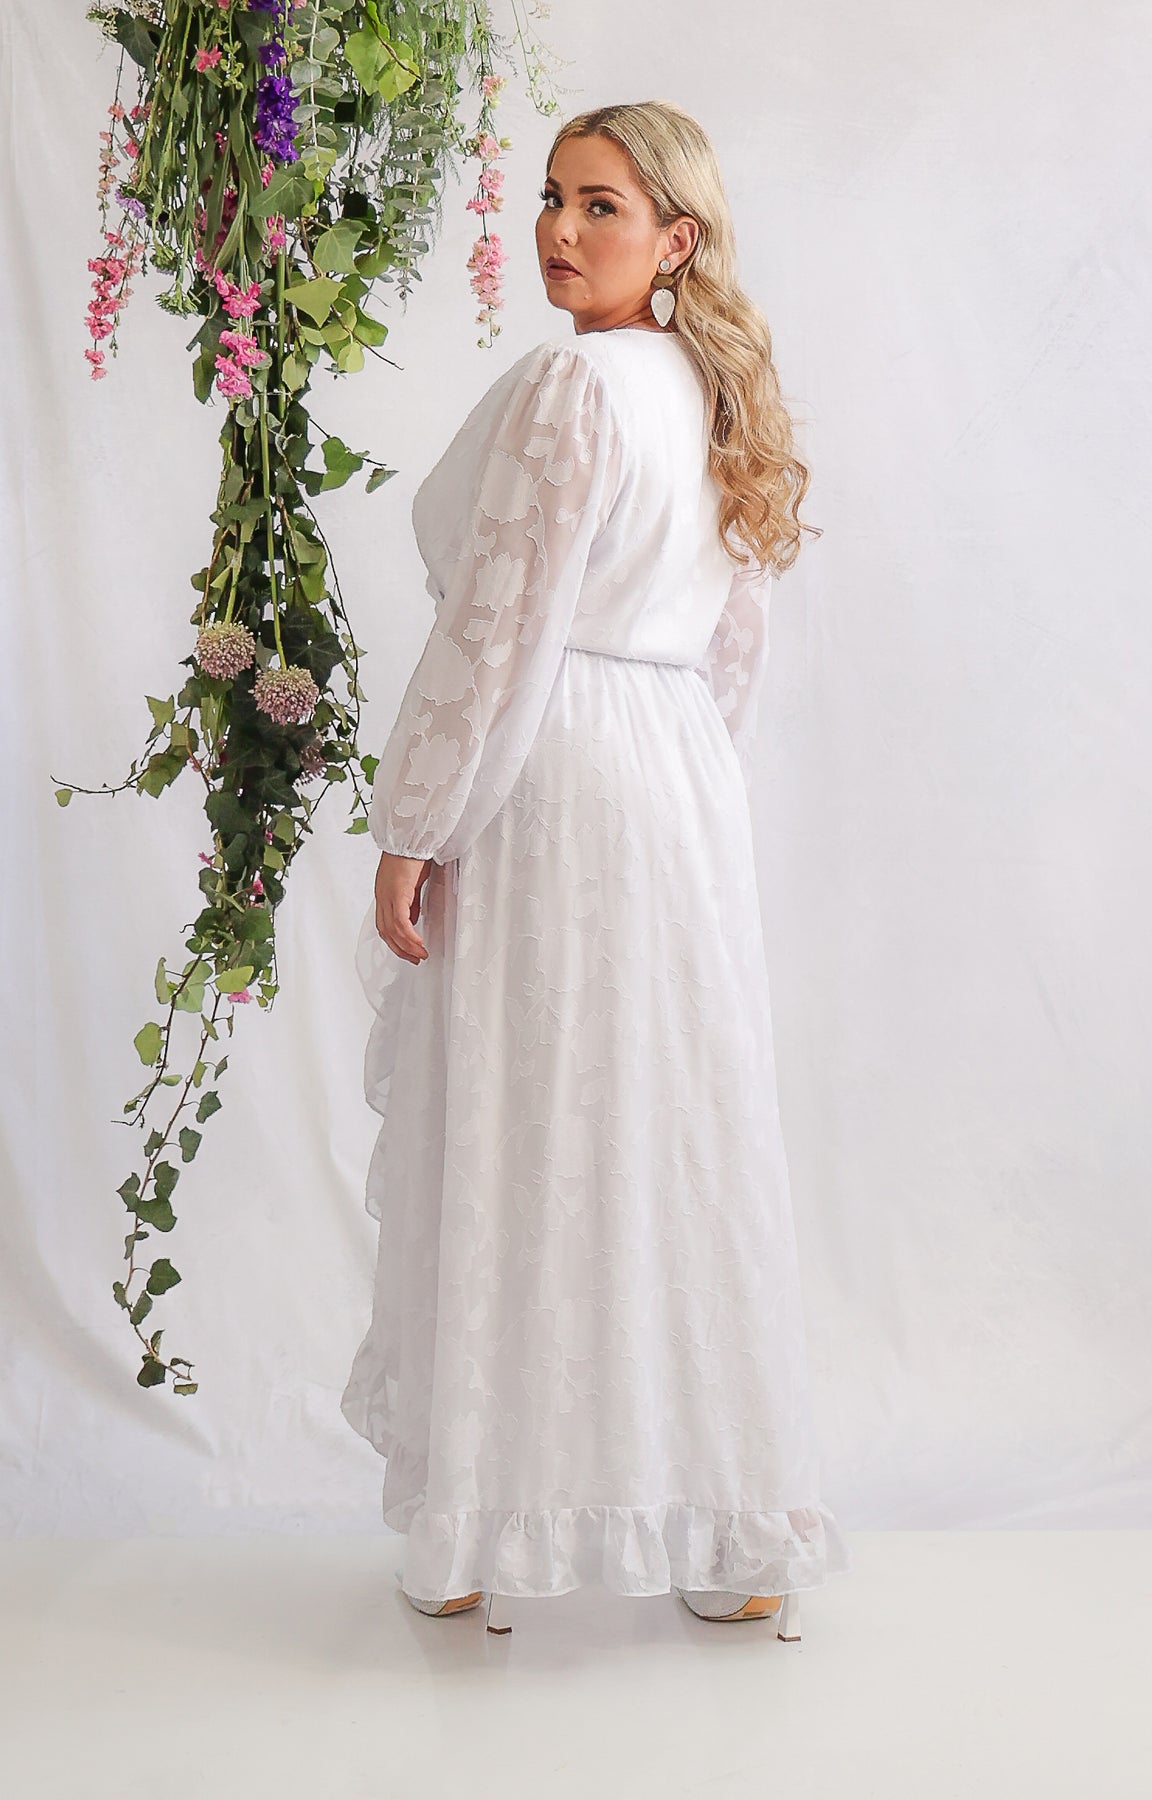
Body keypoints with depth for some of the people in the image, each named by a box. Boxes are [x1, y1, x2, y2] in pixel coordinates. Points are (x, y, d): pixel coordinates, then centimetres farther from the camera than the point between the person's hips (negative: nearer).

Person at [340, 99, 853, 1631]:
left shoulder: (570, 384, -13)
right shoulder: (716, 389, 15)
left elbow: (501, 631, -17)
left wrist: (412, 833, -12)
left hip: (548, 795, -8)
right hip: (686, 790, 9)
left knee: (519, 1145, 1)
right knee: (677, 1145, 12)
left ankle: (487, 1531, 14)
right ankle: (736, 1532, 22)